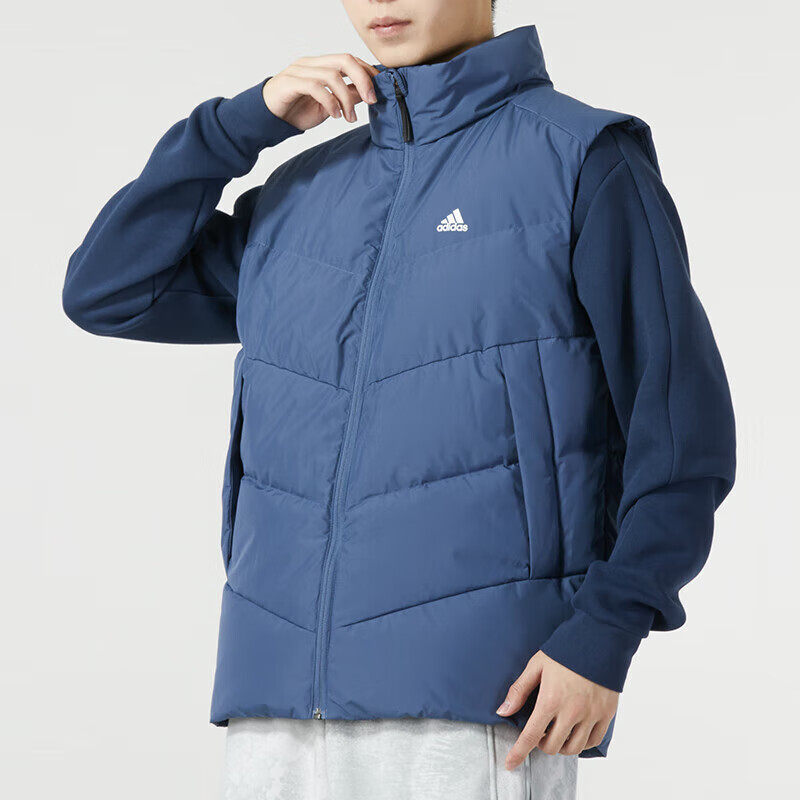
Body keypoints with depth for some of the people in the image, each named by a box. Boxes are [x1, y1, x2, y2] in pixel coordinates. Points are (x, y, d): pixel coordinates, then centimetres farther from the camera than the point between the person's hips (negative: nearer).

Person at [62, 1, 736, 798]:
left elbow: (680, 424, -2)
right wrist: (246, 121, 8)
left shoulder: (583, 158, 1)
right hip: (282, 689, 6)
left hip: (480, 700, -5)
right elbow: (108, 291, 16)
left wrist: (604, 638, -12)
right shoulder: (306, 195, 18)